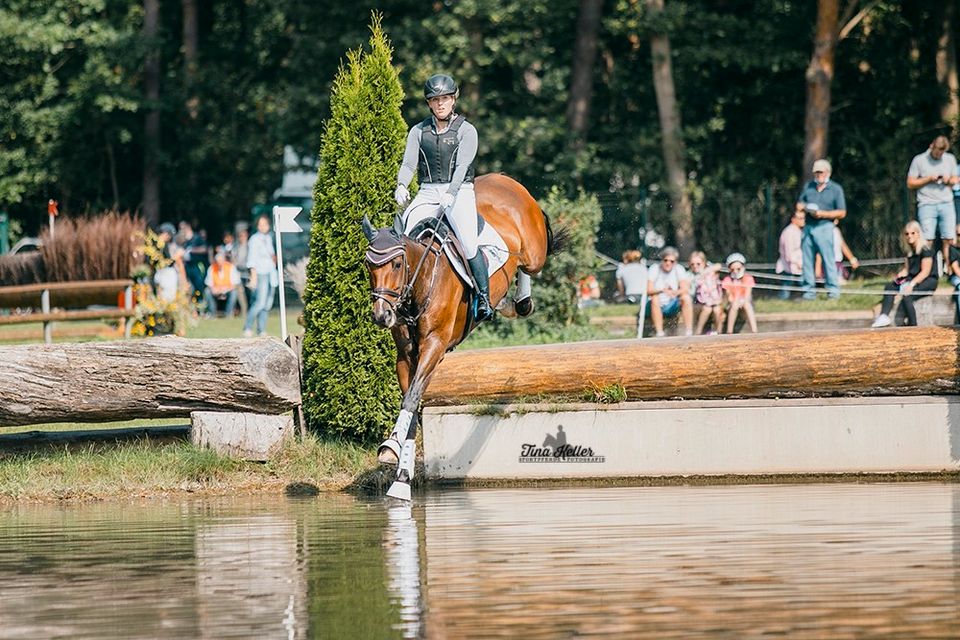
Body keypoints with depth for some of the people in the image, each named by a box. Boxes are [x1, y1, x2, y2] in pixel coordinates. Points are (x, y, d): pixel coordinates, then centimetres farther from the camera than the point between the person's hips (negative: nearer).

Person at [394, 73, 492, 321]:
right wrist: (401, 186, -22)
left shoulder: (466, 131, 1)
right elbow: (408, 163, 0)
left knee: (469, 243, -21)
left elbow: (462, 165, -12)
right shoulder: (418, 131, 11)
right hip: (427, 193, 3)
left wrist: (450, 193, -28)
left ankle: (484, 300, -16)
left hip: (460, 192, -3)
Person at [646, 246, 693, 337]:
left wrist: (675, 292, -36)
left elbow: (685, 289, -13)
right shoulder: (654, 269, -6)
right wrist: (662, 290, -39)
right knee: (655, 298, -35)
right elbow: (648, 290, -18)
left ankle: (688, 332, -26)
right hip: (656, 306, -2)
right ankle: (659, 334, -39)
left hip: (671, 307, 2)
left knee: (686, 298, -24)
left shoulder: (679, 270, 1)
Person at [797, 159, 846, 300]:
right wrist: (802, 207, -4)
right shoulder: (808, 186, 17)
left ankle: (833, 290, -7)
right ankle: (809, 290, 6)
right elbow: (799, 205, 21)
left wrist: (823, 214, -11)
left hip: (824, 228, -4)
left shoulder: (836, 189, 4)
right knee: (807, 260, 2)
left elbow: (842, 213, 0)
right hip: (808, 228, 5)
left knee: (828, 259, -9)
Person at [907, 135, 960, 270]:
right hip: (927, 204, -3)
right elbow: (910, 183, 2)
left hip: (946, 204, 3)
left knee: (948, 239, -5)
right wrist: (929, 179, -10)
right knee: (928, 240, -10)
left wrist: (949, 181, -3)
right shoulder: (919, 160, 2)